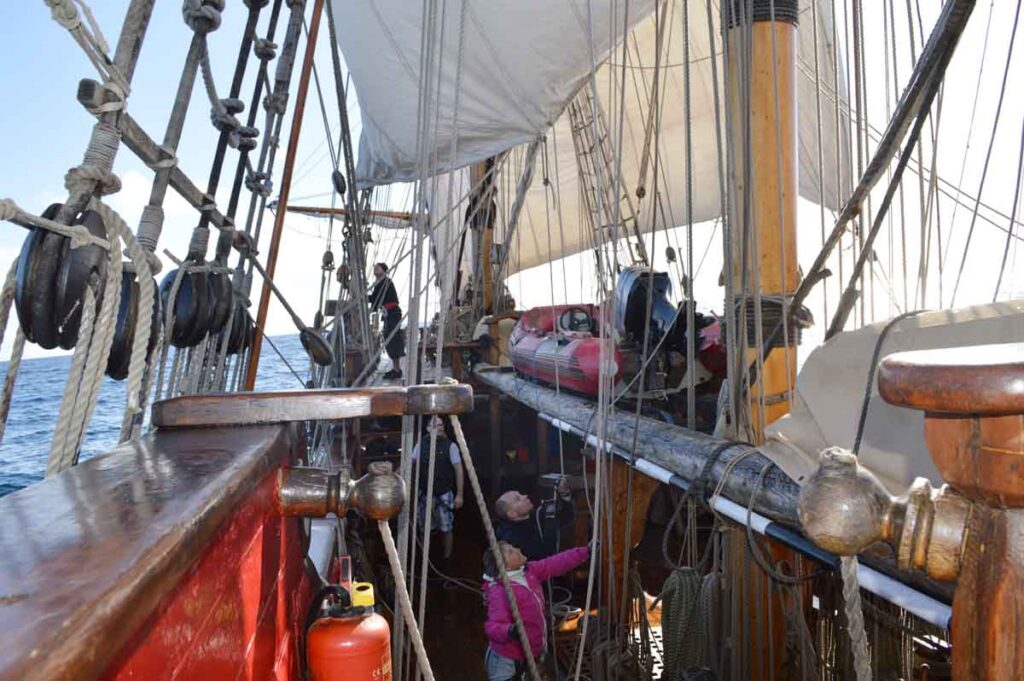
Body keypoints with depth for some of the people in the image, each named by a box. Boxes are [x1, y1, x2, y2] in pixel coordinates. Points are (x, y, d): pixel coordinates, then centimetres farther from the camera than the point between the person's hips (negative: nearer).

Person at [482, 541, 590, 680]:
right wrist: (509, 631, -57)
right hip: (507, 662, -8)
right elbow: (493, 626, -36)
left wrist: (586, 551, -2)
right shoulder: (499, 592, -29)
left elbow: (556, 564, 0)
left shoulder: (529, 571, -4)